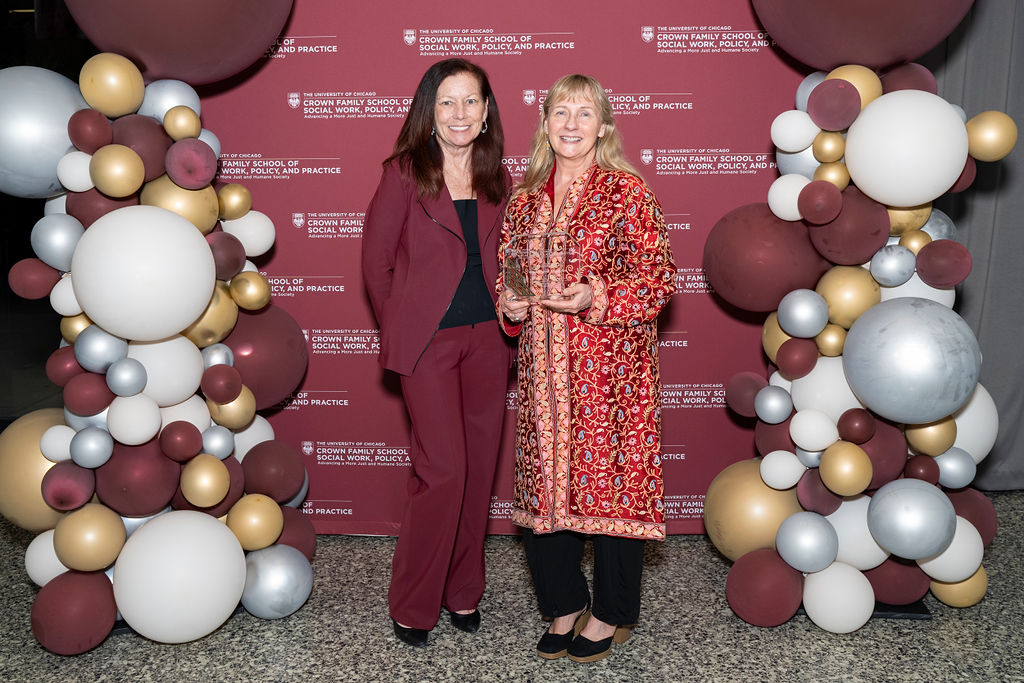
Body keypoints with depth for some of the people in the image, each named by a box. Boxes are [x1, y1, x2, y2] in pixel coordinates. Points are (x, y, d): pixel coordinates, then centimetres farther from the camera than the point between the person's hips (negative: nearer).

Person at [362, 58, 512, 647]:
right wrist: (401, 330, 3)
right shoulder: (405, 173, -4)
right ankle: (413, 605, 13)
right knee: (444, 470, -7)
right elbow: (377, 262, 0)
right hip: (429, 340, -5)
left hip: (488, 339, 5)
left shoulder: (497, 179, 10)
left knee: (479, 469, 9)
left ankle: (463, 592, 28)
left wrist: (509, 312, 7)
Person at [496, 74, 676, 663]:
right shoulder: (526, 199, 11)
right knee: (545, 481, 10)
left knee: (612, 479, 4)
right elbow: (507, 271, 20)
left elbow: (660, 278, -8)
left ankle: (612, 614, 24)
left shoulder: (628, 194, -4)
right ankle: (565, 605, 31)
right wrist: (509, 304, -1)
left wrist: (597, 300, -21)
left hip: (612, 366, -4)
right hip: (545, 369, 5)